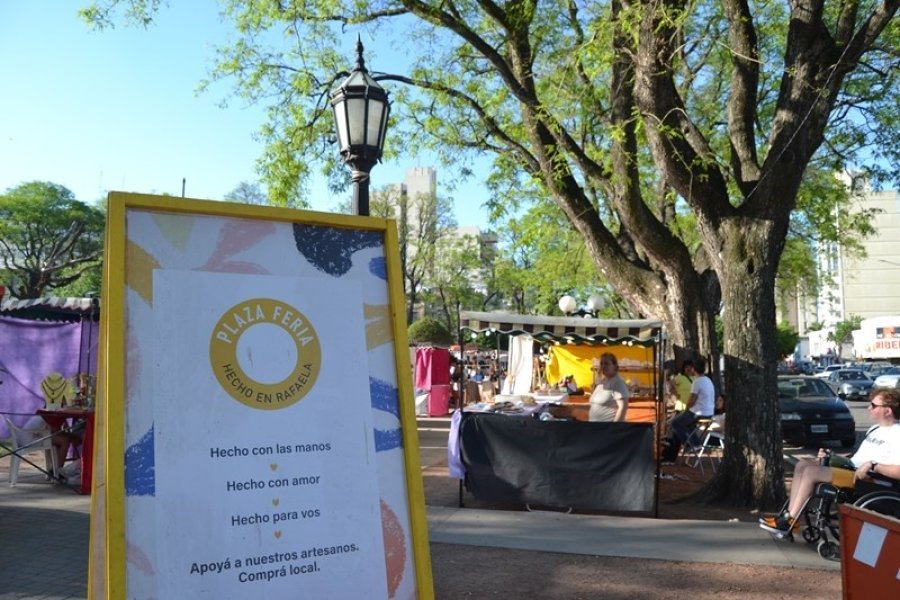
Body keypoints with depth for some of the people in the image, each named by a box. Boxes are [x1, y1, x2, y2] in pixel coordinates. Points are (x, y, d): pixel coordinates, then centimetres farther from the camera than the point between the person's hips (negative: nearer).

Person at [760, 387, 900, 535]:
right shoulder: (874, 429, 20)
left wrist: (873, 466, -27)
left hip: (865, 479, -10)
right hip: (850, 469, 10)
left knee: (811, 472, -23)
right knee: (802, 465, -3)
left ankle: (788, 522, -16)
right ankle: (789, 514, -8)